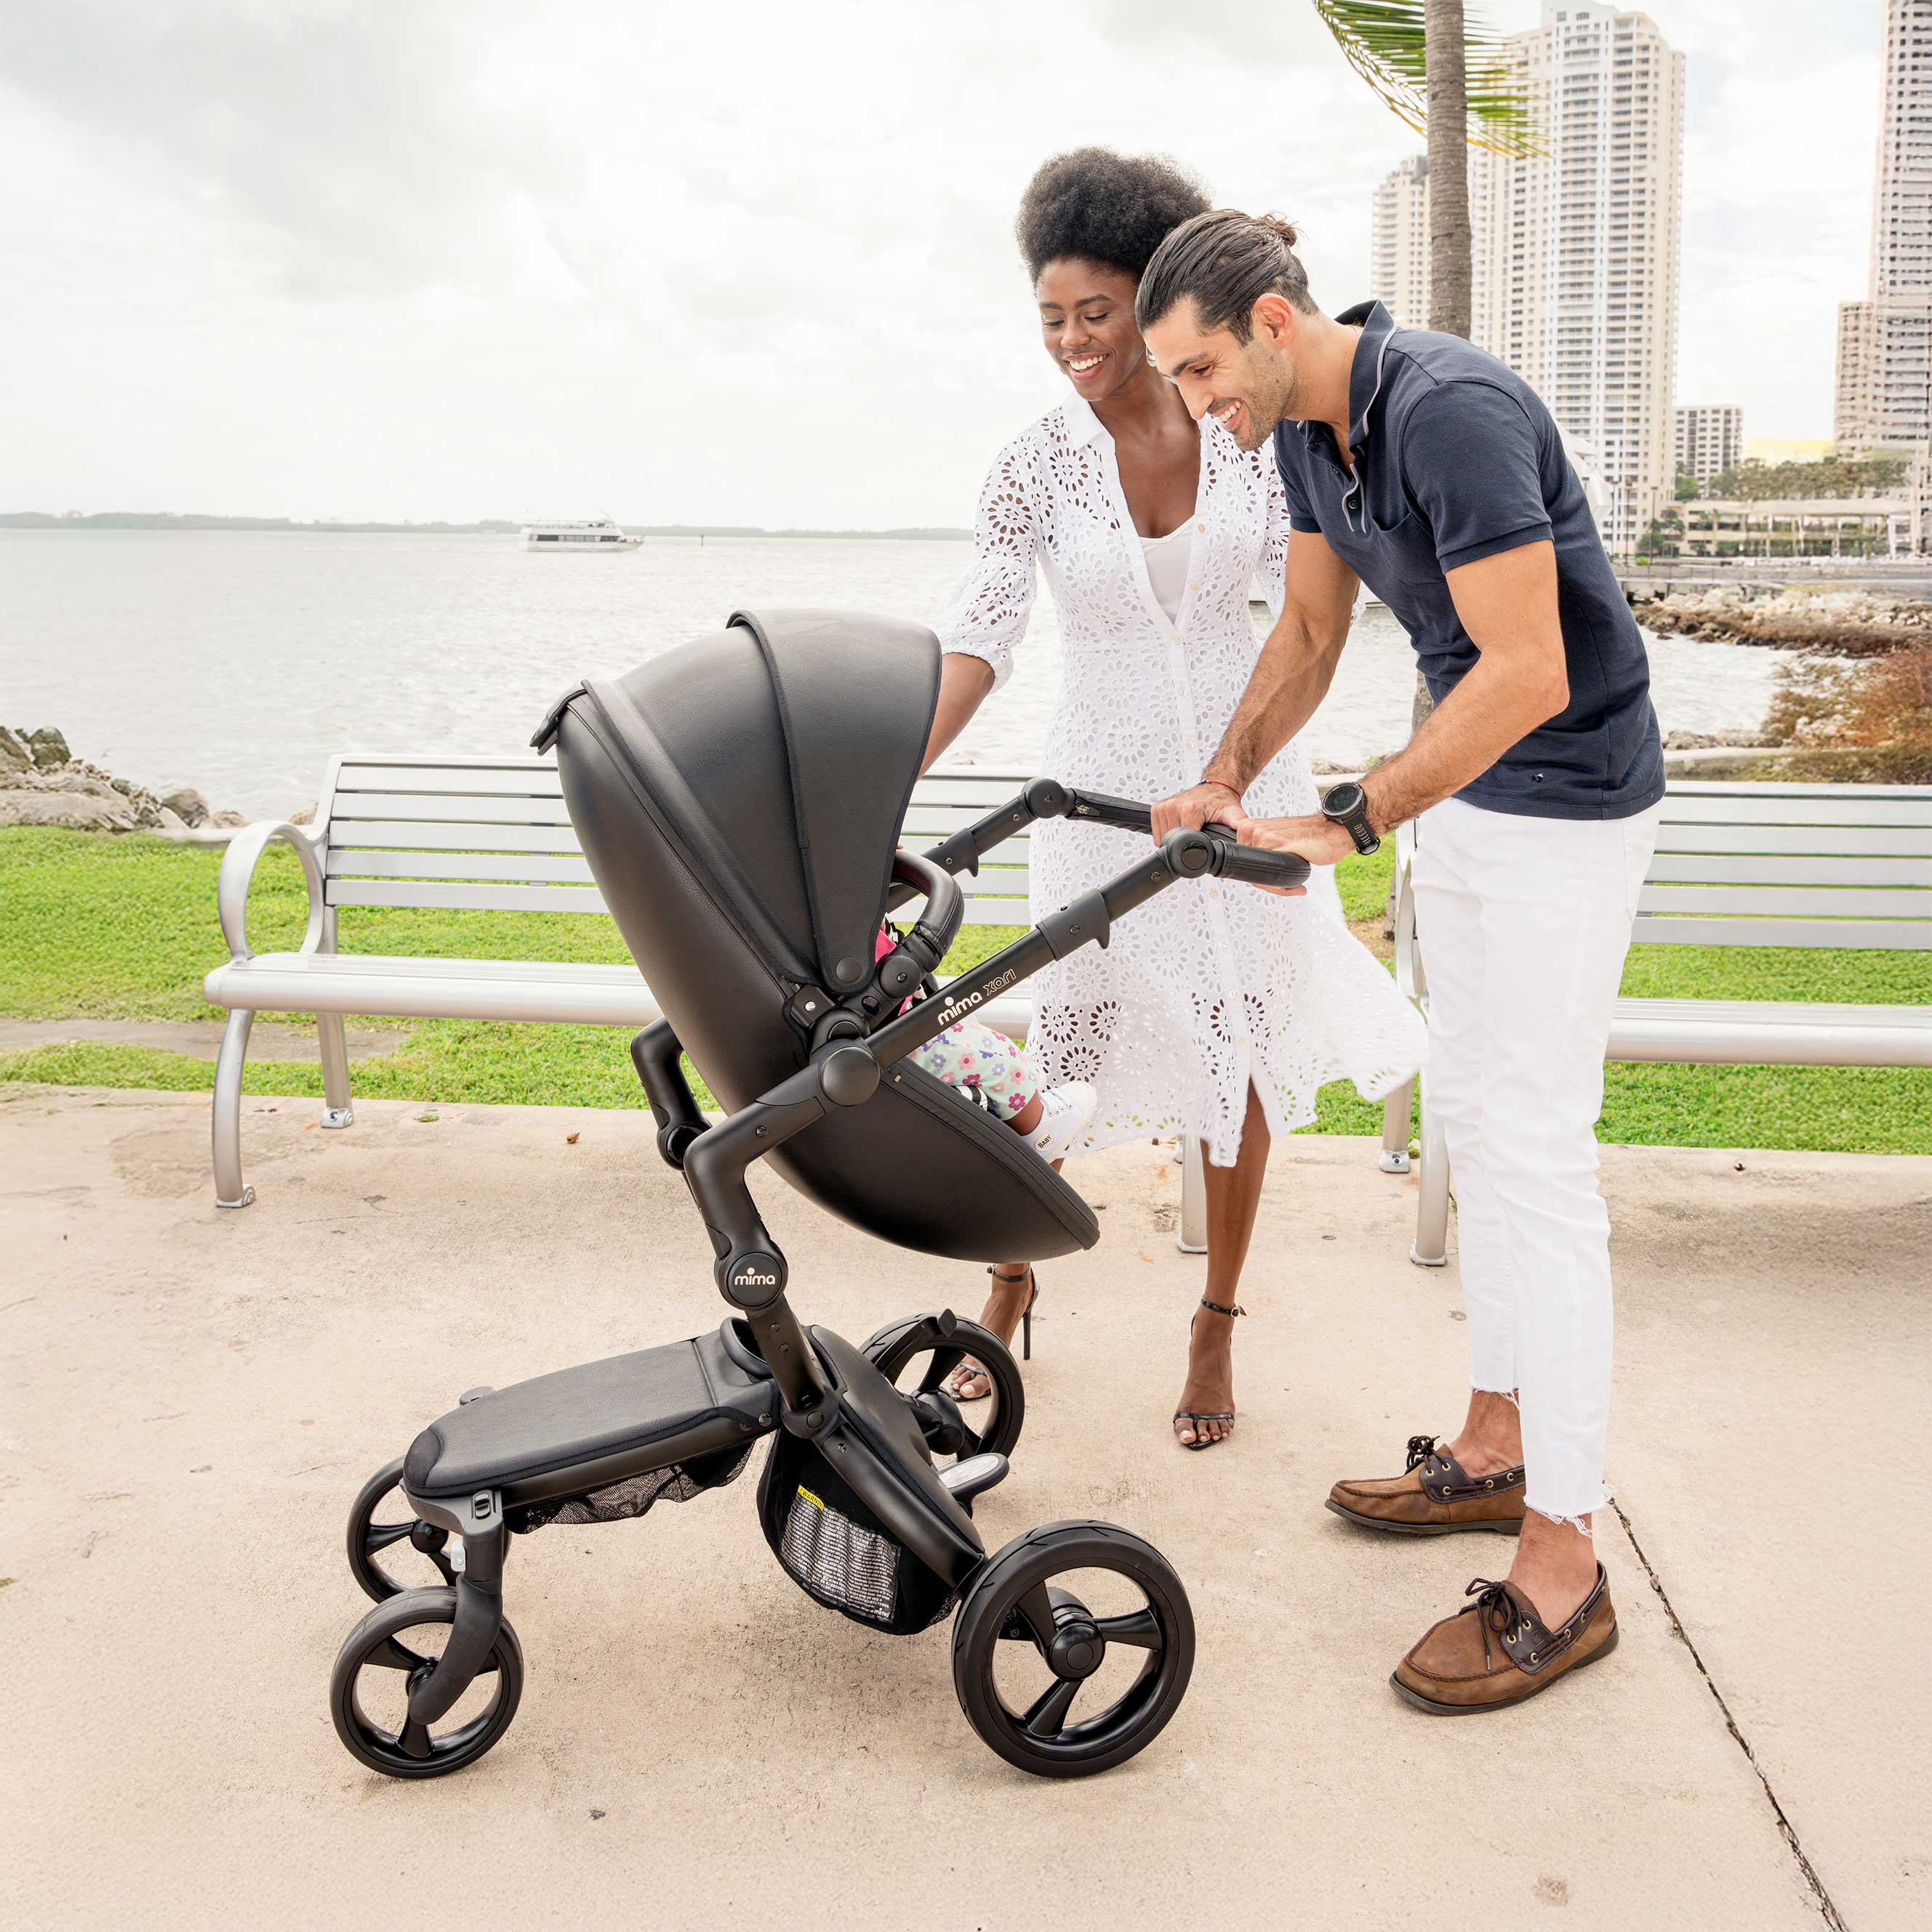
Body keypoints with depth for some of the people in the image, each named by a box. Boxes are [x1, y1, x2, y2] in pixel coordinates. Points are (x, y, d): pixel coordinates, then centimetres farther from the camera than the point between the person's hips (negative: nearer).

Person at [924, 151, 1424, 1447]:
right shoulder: (1037, 465, -8)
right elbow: (976, 643, -14)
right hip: (1107, 787, -1)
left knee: (1240, 1053, 5)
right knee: (1070, 1040, 1)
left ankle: (1218, 1325, 22)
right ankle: (1014, 1272, 29)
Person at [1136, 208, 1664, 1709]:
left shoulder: (1451, 411, -25)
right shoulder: (1310, 431, 4)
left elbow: (1527, 673, -28)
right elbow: (1310, 633, 14)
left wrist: (1346, 826, -25)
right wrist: (1225, 781, 0)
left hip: (1569, 808, -10)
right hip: (1468, 793, 10)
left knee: (1537, 1158, -8)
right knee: (1474, 1123, 15)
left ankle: (1562, 1566, 2)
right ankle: (1499, 1447, 30)